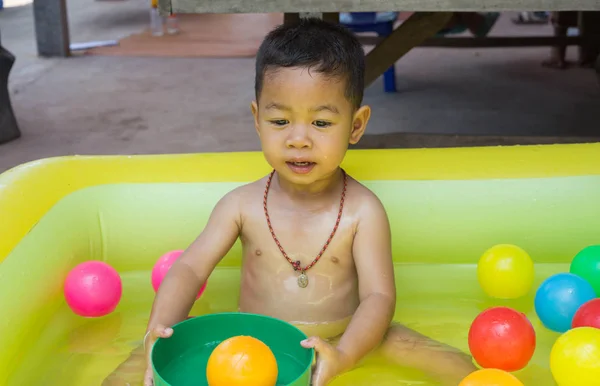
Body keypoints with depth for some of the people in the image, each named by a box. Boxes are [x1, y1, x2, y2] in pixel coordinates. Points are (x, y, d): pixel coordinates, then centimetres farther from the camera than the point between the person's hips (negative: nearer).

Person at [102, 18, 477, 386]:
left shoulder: (362, 210, -13)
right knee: (156, 355, -15)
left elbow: (378, 295, -18)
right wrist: (160, 328, -30)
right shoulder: (242, 204, -6)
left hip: (341, 340, -2)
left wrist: (343, 355, -39)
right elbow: (191, 268, -9)